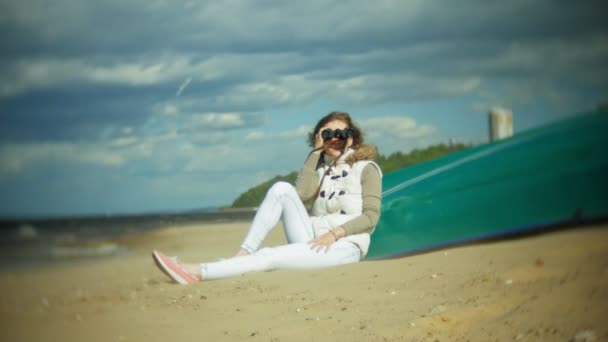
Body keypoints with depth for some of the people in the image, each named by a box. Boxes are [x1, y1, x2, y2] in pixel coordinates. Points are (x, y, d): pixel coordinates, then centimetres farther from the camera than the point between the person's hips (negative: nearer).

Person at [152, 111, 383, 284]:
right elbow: (302, 193, -3)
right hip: (313, 240, 5)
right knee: (282, 189, -19)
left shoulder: (366, 167, 6)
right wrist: (316, 151, 0)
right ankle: (243, 255, -24)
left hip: (345, 244, -5)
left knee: (271, 257, -29)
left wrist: (335, 233, -18)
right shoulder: (321, 166, 19)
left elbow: (371, 216, -5)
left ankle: (197, 272, -36)